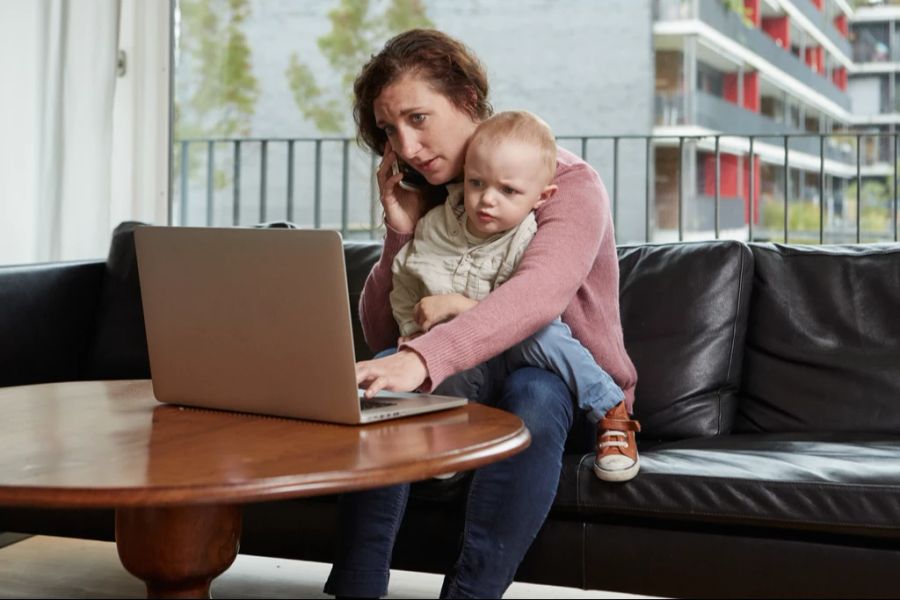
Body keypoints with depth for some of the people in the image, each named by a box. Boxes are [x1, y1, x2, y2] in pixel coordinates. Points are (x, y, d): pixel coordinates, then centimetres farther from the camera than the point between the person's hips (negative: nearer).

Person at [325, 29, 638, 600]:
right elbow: (383, 338, 3)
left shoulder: (570, 182, -14)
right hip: (470, 379, 5)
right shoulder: (428, 198, 4)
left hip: (572, 385, -4)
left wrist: (423, 358, -53)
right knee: (380, 385, -24)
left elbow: (539, 294, -37)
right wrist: (402, 231, -12)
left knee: (531, 395, -37)